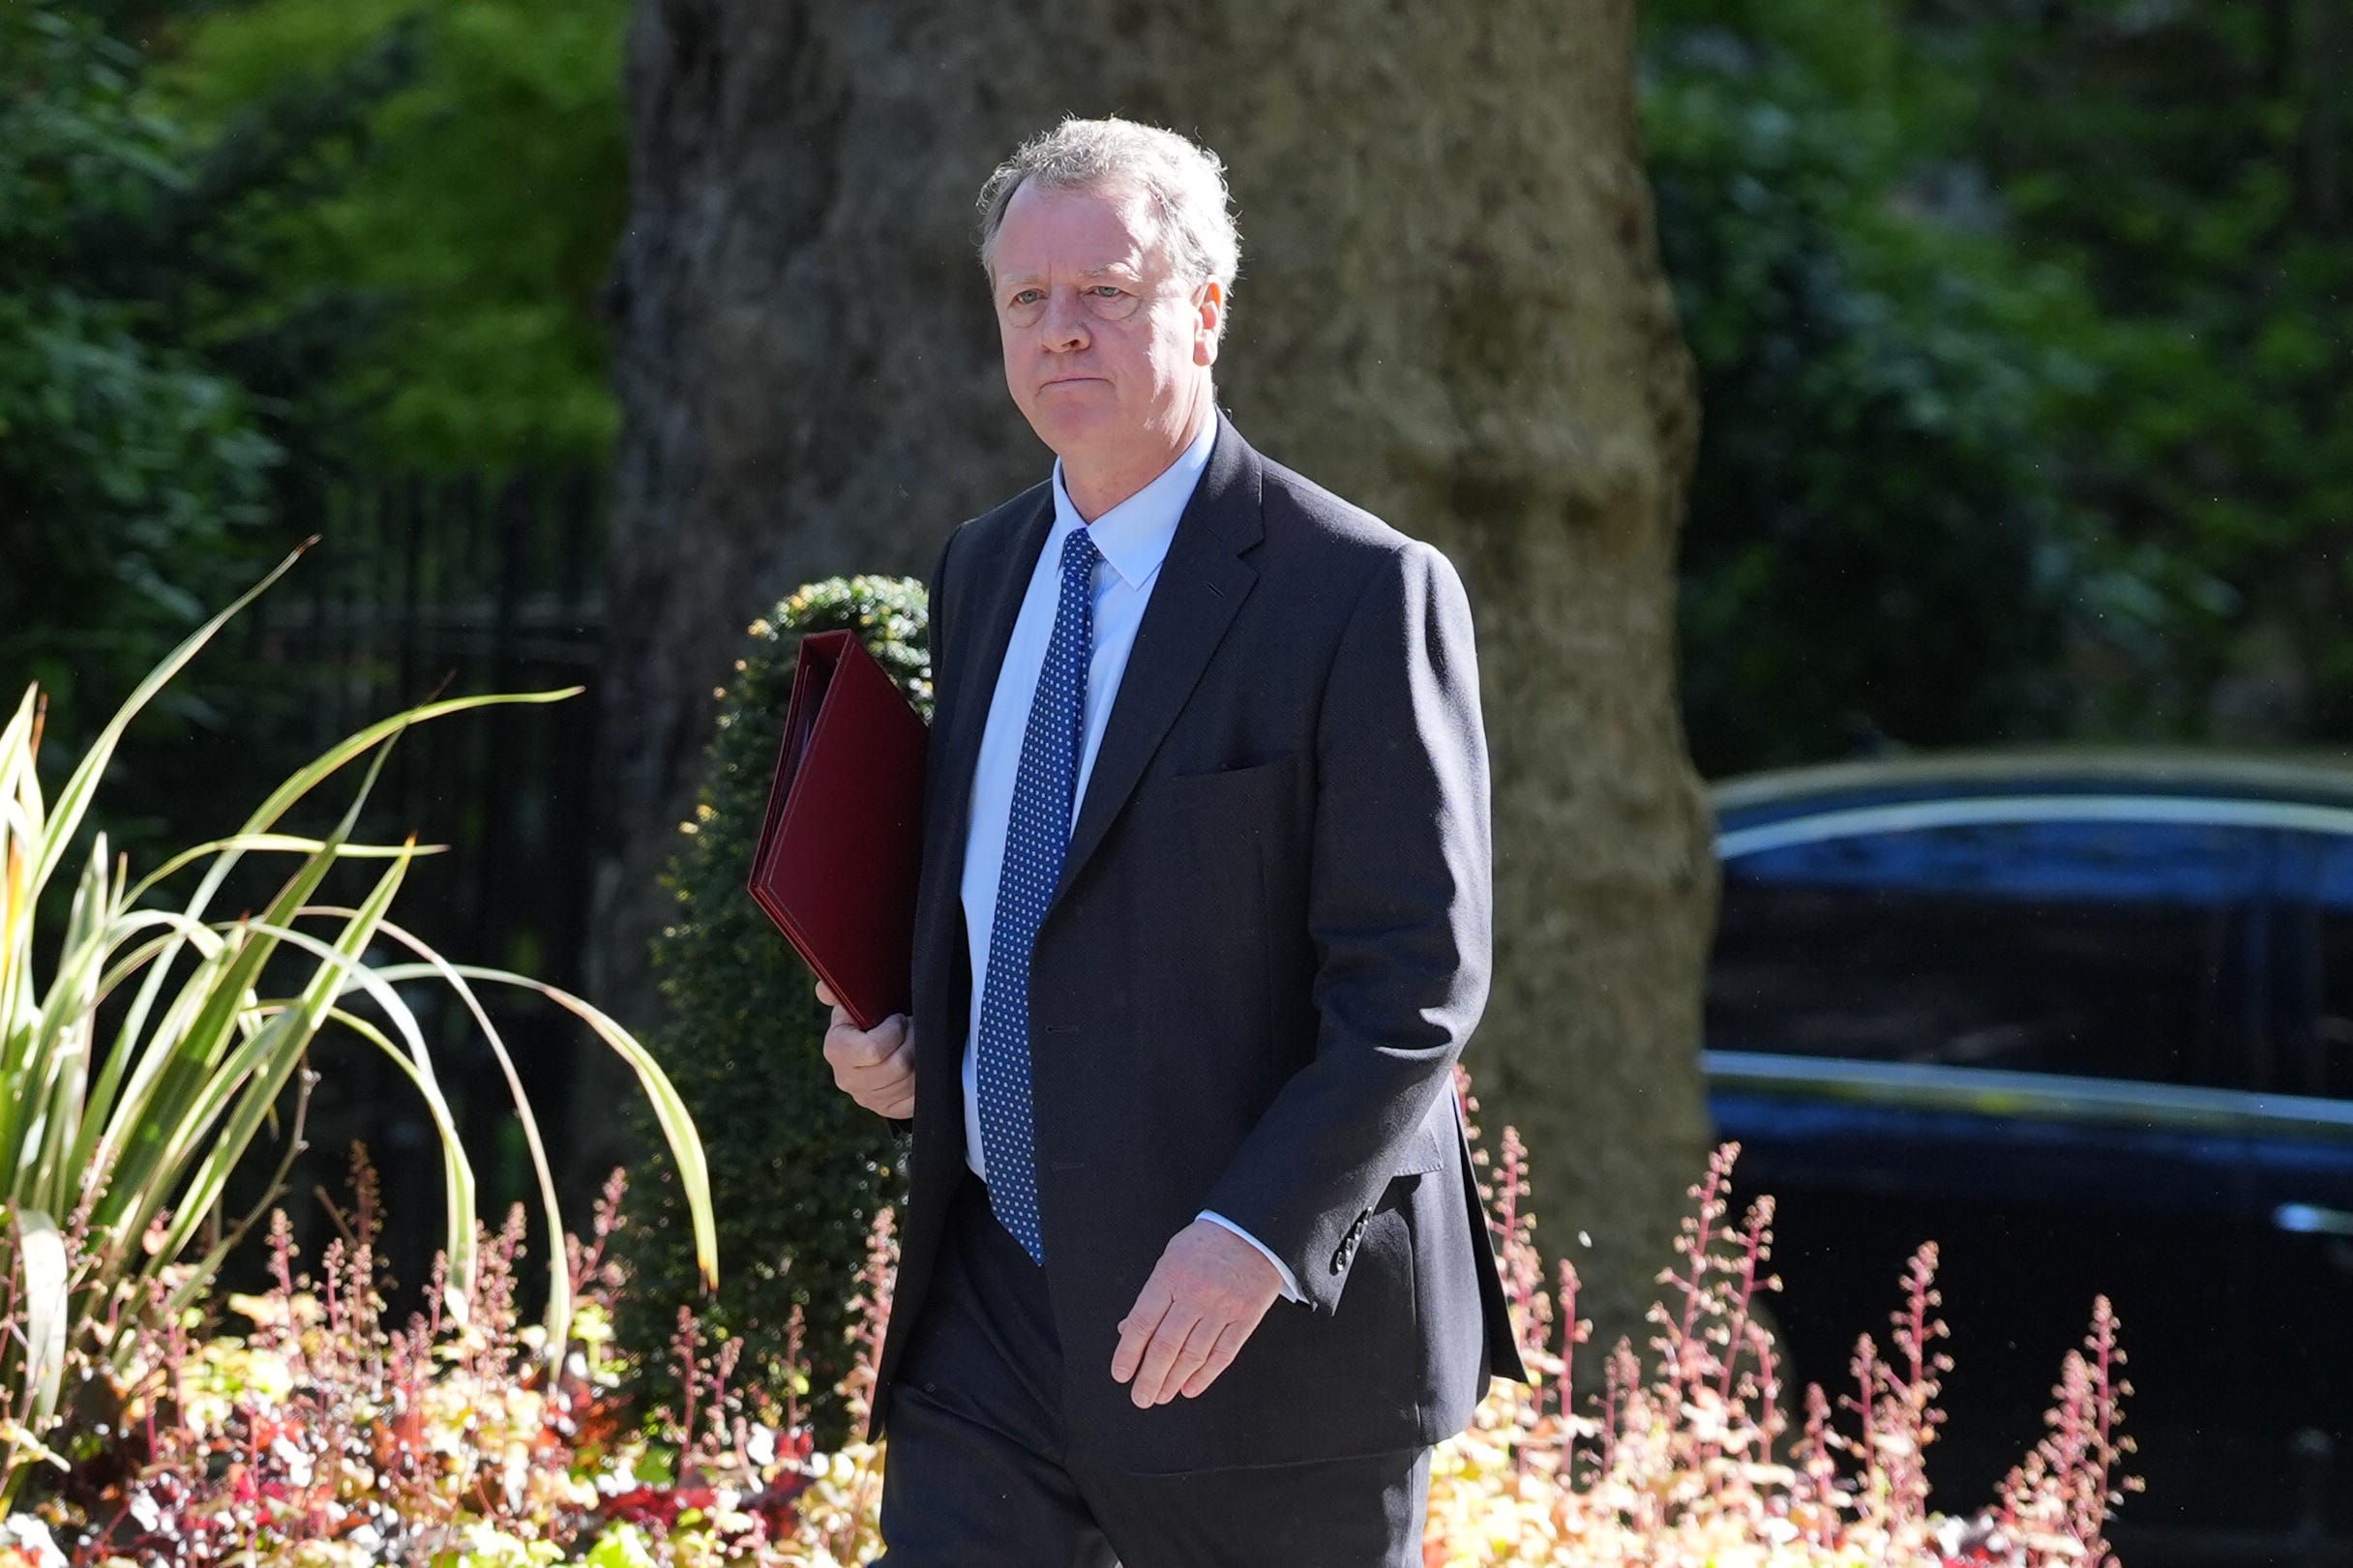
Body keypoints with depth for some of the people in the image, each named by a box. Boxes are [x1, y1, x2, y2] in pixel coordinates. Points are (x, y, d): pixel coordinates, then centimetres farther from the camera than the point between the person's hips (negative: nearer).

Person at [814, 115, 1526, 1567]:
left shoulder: (1365, 593, -11)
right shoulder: (983, 573, 12)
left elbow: (1417, 983, -15)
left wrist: (1257, 1233, -25)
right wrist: (902, 1040, 5)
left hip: (1270, 1324, -6)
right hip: (992, 1307, 6)